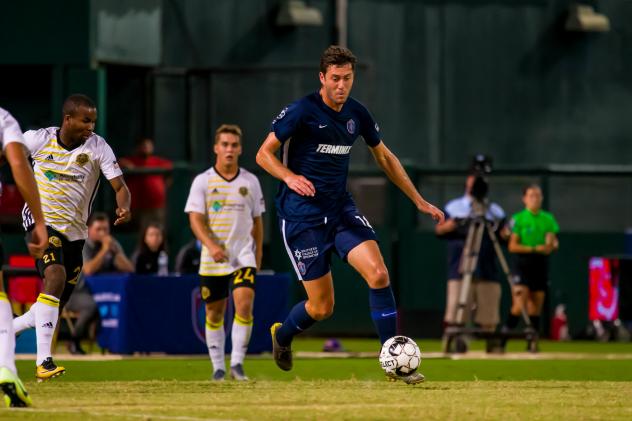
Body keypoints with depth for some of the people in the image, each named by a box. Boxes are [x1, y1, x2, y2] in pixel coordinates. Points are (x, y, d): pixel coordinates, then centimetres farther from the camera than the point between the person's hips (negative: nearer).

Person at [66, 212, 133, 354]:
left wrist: (115, 251, -17)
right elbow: (88, 270, -27)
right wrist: (104, 250, -25)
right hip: (78, 293, -5)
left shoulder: (113, 244, 4)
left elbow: (129, 269, -5)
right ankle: (74, 342, -16)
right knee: (93, 305, -38)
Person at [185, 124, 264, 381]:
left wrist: (258, 256, 12)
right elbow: (195, 219, -8)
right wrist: (211, 245, -24)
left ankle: (237, 364, -13)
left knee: (244, 304, -17)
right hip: (212, 259, 0)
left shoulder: (250, 181, 6)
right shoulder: (203, 182, -1)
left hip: (243, 256, 0)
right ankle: (218, 367, 16)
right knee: (214, 312, 5)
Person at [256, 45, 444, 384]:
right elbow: (263, 154, -8)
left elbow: (384, 157, 20)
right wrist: (290, 177, -28)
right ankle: (282, 335, 31)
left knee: (378, 274, -18)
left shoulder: (357, 114, 5)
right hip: (302, 216, -5)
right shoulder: (302, 111, -11)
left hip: (341, 210, 5)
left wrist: (419, 201, 20)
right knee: (322, 307, -3)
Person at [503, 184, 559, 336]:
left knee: (535, 308, 7)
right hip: (523, 265, -5)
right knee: (519, 306, -15)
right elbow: (512, 246, -7)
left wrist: (552, 245, -14)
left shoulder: (548, 219, 11)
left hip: (541, 265, 5)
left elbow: (554, 243, 10)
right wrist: (535, 249, -15)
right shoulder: (518, 219, -2)